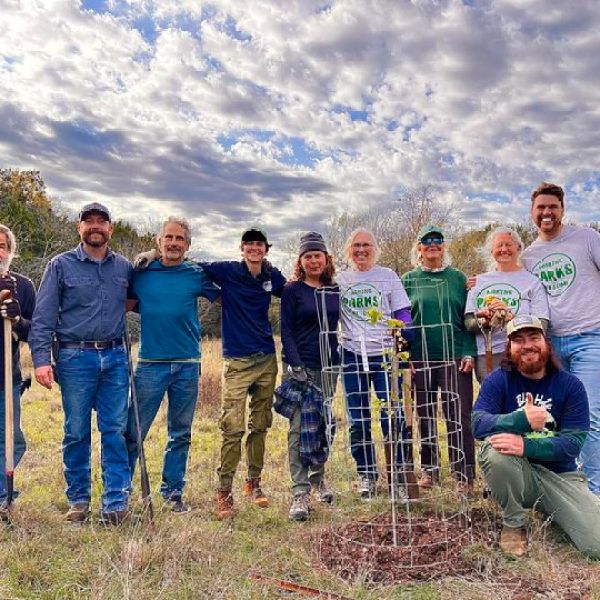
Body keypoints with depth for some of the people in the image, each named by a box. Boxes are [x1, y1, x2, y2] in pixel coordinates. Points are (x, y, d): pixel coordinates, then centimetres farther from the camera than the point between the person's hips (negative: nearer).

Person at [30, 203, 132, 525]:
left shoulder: (124, 266, 10)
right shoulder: (61, 265, 2)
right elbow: (43, 316, -3)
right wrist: (41, 359, -12)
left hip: (115, 357, 2)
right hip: (75, 358, -2)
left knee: (115, 430, 1)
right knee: (76, 433, 6)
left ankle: (116, 501, 8)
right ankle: (78, 499, 21)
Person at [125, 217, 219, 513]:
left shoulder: (197, 275, 4)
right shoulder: (141, 273, 5)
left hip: (188, 365, 1)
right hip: (150, 364, -1)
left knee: (180, 434, 11)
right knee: (134, 432, 0)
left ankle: (174, 492, 24)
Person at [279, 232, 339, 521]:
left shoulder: (335, 290, 10)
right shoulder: (292, 290, -2)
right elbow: (286, 331, -5)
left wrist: (339, 361, 10)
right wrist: (296, 366, -14)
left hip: (328, 366, 4)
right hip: (300, 366, -4)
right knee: (299, 427, -6)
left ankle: (318, 478, 30)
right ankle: (300, 493, -3)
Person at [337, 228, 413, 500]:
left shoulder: (387, 276, 5)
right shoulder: (339, 280, 9)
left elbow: (402, 315, 3)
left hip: (385, 353, -1)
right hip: (352, 355, 2)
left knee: (394, 417, -4)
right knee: (358, 421, 7)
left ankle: (398, 476, 10)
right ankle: (366, 475, 21)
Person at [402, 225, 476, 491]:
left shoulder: (457, 277, 7)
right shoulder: (408, 280, 8)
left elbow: (468, 318, 4)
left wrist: (469, 353, -7)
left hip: (454, 356, -1)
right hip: (420, 357, 1)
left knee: (458, 415, -2)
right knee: (425, 416, 8)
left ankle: (464, 474, 7)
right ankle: (429, 470, 20)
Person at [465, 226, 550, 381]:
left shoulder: (531, 281, 7)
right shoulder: (479, 281, 15)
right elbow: (468, 323, 8)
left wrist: (509, 316, -17)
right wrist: (482, 322, -13)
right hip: (485, 357, 2)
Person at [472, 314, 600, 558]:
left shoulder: (570, 385, -5)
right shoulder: (497, 380, -6)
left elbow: (573, 442, -15)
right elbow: (478, 423, -21)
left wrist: (526, 446, -32)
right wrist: (521, 420, -37)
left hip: (560, 476, 1)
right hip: (515, 475, 0)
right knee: (494, 447, -33)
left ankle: (551, 513, 18)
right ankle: (513, 524, -8)